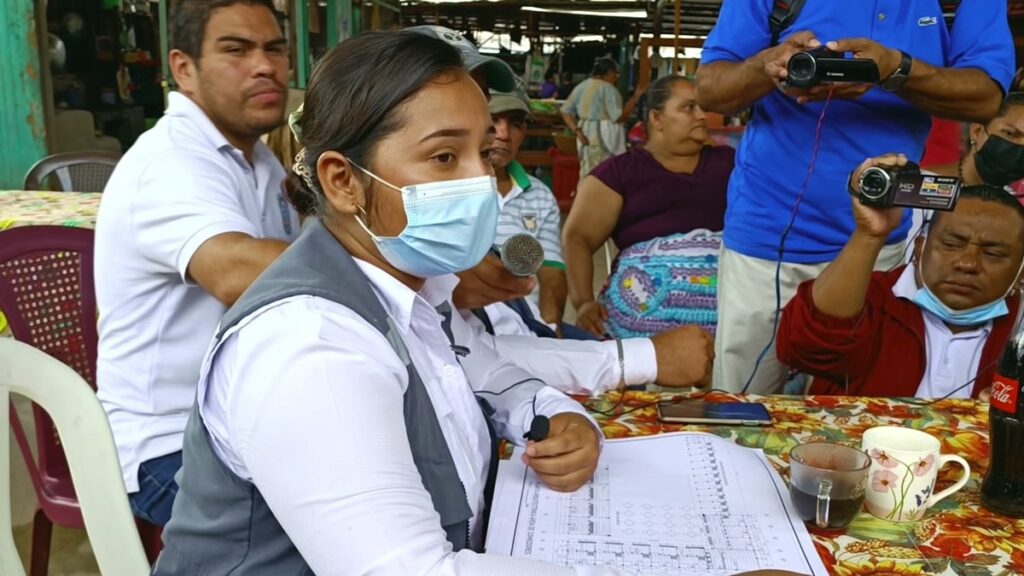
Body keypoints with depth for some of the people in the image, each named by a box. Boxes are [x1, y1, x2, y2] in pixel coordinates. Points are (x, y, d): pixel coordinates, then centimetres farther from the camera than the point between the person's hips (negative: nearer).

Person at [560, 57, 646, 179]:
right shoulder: (608, 88, -12)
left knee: (588, 174, 12)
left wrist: (577, 131, 2)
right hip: (604, 136, -8)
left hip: (586, 134, 8)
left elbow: (565, 111, 9)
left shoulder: (582, 86, 12)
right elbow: (618, 117, -17)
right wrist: (635, 97, -12)